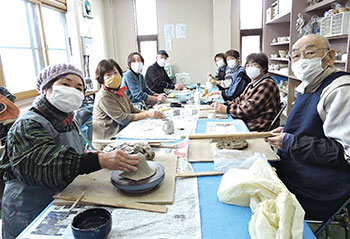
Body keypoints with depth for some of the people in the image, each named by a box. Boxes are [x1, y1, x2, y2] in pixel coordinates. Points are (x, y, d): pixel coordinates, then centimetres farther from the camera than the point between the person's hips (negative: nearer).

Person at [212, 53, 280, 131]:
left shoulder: (267, 84, -15)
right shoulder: (252, 84, 16)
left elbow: (250, 109, -22)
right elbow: (240, 100, 15)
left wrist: (227, 109, -16)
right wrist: (224, 105, -2)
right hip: (245, 122, 8)